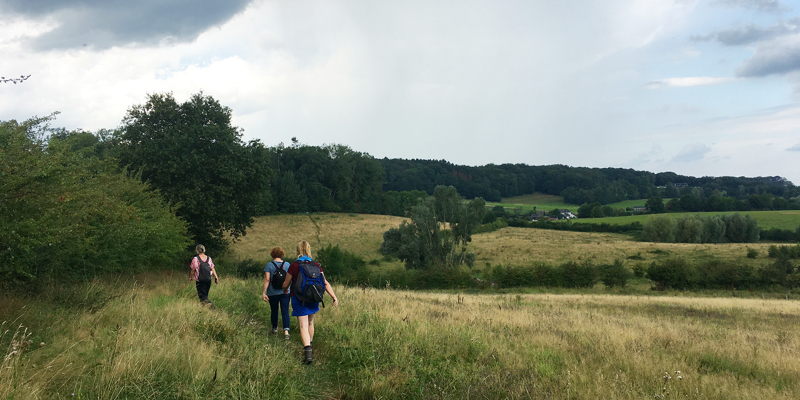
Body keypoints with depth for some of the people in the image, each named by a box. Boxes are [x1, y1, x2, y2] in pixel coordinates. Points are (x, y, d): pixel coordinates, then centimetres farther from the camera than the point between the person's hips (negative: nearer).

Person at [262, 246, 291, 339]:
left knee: (274, 311, 15)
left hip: (273, 293, -1)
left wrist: (264, 292, -10)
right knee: (285, 311, -2)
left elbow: (267, 279, -12)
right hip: (285, 292, 1)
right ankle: (286, 330, -16)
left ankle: (275, 328, 31)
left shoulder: (269, 265, -7)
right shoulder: (287, 264, 0)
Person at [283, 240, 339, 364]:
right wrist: (334, 297, -5)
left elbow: (286, 284, -1)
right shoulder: (316, 266, -1)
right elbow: (325, 283, -6)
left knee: (303, 326, -7)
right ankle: (309, 346, 38)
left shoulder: (294, 266, -10)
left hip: (299, 298, -4)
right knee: (310, 323, 23)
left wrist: (285, 290, 21)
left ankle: (307, 350, -22)